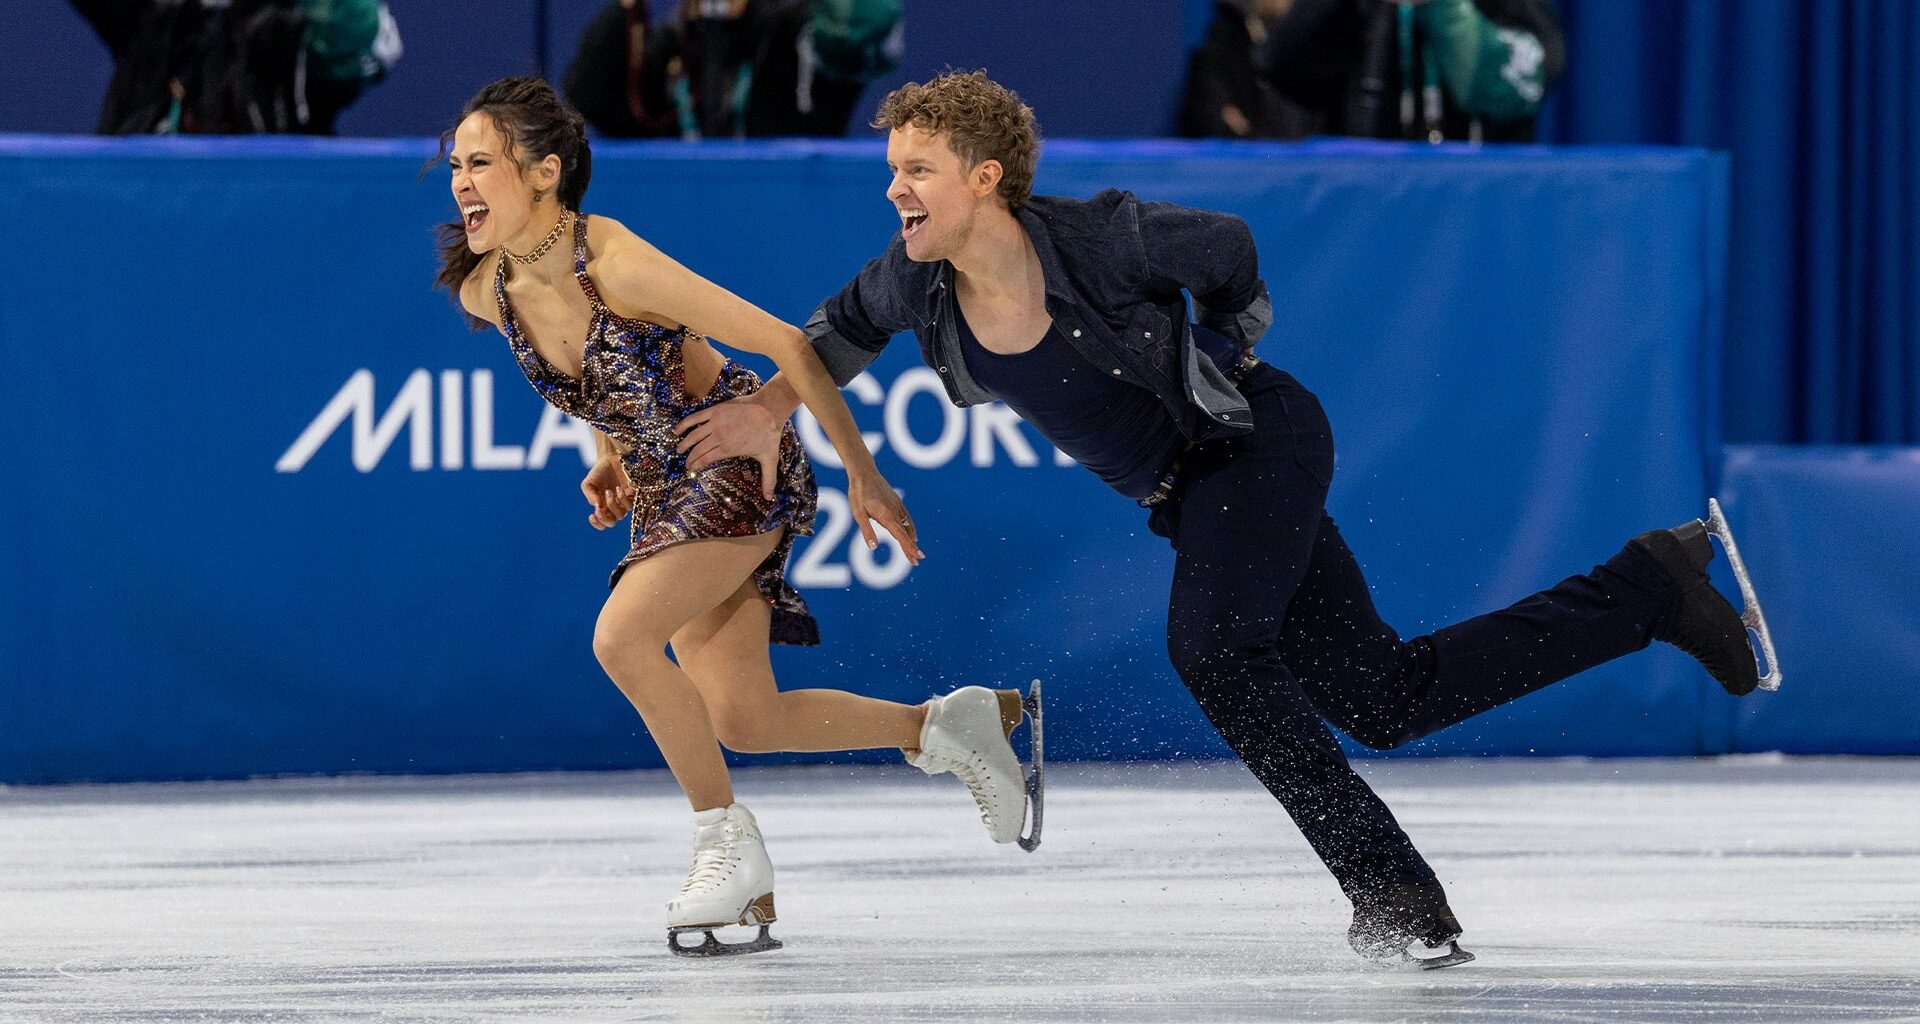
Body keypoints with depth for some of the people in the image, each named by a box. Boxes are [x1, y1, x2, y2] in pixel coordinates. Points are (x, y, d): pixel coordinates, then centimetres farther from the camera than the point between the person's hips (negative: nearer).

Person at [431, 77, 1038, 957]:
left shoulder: (615, 263, -27)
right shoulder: (485, 292, -6)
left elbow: (786, 345, -23)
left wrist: (863, 476, -18)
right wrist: (612, 460, 4)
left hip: (743, 456, -8)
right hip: (665, 483, 8)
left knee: (622, 637, -25)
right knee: (744, 720, 4)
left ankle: (729, 845, -9)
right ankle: (944, 727, 24)